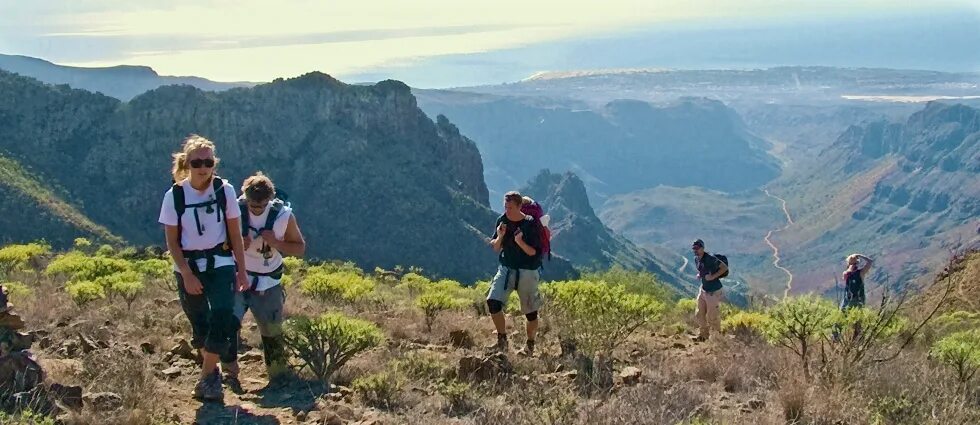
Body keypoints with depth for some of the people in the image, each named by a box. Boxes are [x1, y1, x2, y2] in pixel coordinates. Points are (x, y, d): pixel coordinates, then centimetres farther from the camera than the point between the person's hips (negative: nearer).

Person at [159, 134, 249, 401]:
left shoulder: (224, 190, -7)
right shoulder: (174, 196, -9)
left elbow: (235, 234, -1)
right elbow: (172, 242, -4)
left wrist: (242, 271, -1)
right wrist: (187, 275, -11)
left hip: (220, 264, -1)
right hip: (187, 267, 1)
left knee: (222, 318, -17)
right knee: (200, 325, 9)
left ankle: (207, 379, -7)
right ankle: (211, 370, 31)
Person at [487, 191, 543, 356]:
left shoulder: (531, 224, -12)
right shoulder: (502, 221, 2)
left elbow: (534, 252, -13)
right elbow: (496, 248, 8)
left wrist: (520, 242, -29)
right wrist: (500, 237, -13)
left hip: (527, 272, -4)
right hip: (506, 269, 4)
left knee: (530, 311, 4)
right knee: (493, 301, -15)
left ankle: (530, 345, 24)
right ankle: (502, 340, -3)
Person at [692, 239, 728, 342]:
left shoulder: (710, 259, -21)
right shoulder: (696, 259, 5)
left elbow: (725, 268, -21)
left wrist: (713, 276, -24)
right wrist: (699, 274, 3)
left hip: (713, 291, -8)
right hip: (703, 289, 9)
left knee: (712, 316, 0)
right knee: (700, 314, 14)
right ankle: (703, 334, 30)